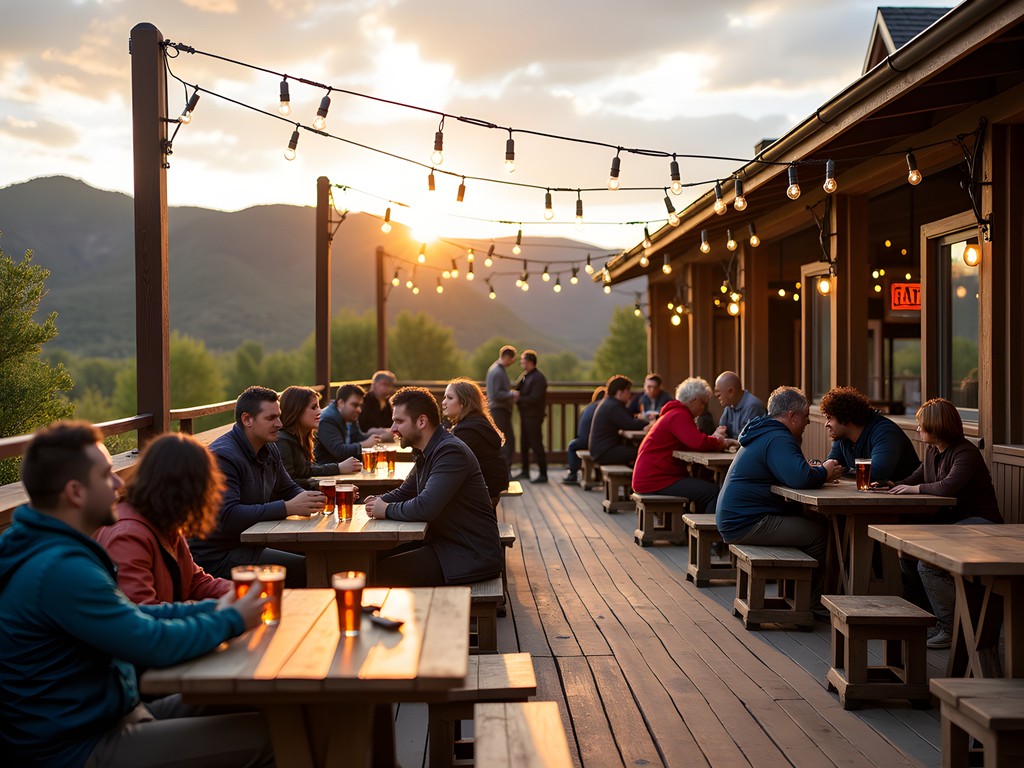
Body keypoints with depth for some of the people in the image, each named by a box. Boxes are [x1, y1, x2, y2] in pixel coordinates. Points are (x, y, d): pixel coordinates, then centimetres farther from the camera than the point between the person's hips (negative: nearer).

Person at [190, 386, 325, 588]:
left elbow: (288, 489, 20)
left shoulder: (269, 449, 11)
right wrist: (288, 508, -31)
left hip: (249, 544, 9)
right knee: (303, 568, -22)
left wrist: (312, 499, -5)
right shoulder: (223, 456, -19)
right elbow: (226, 517, -29)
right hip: (217, 556, -9)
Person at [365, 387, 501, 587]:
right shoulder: (427, 453, 12)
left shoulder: (451, 451, -20)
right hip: (446, 543, 10)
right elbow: (405, 492, 22)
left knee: (384, 572, -16)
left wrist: (387, 510, -13)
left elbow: (425, 507, -29)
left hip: (472, 556, -10)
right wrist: (379, 501, 1)